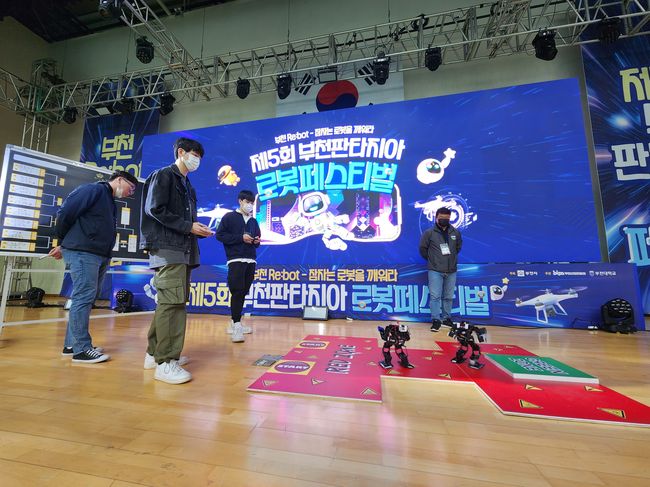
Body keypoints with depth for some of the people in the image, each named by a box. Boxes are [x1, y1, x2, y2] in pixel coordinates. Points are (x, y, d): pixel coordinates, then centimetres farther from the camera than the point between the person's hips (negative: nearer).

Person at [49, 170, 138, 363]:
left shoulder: (110, 202, 23)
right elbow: (65, 212, -11)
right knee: (84, 297, -8)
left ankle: (72, 344, 21)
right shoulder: (93, 190, -5)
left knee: (86, 298, 11)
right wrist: (63, 241, -1)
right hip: (82, 252, -9)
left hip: (100, 256, 9)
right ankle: (81, 349, -3)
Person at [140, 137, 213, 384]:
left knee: (171, 302, 10)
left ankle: (155, 353, 20)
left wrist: (199, 230, 1)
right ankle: (165, 362, -6)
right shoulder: (163, 175, 0)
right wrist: (189, 227, -14)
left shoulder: (187, 185, 24)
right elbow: (155, 209, -12)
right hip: (167, 247, -9)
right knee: (172, 302, -12)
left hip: (184, 249, 9)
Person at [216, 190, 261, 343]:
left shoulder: (253, 221, 19)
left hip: (251, 261, 6)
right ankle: (236, 326, -9)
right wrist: (241, 238, -13)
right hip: (236, 260, -6)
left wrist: (257, 241, -1)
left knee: (243, 293, 9)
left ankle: (235, 323, 19)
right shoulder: (229, 217, 2)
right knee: (237, 292, -13)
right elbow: (219, 235, -6)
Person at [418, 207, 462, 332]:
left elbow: (458, 247, 21)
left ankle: (446, 318, 26)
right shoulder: (429, 233, -5)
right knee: (435, 296, -5)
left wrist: (452, 259, 16)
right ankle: (436, 320, 4)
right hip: (435, 270, -3)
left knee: (448, 297, 12)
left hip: (451, 270, 3)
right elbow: (423, 248, 3)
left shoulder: (455, 233, 5)